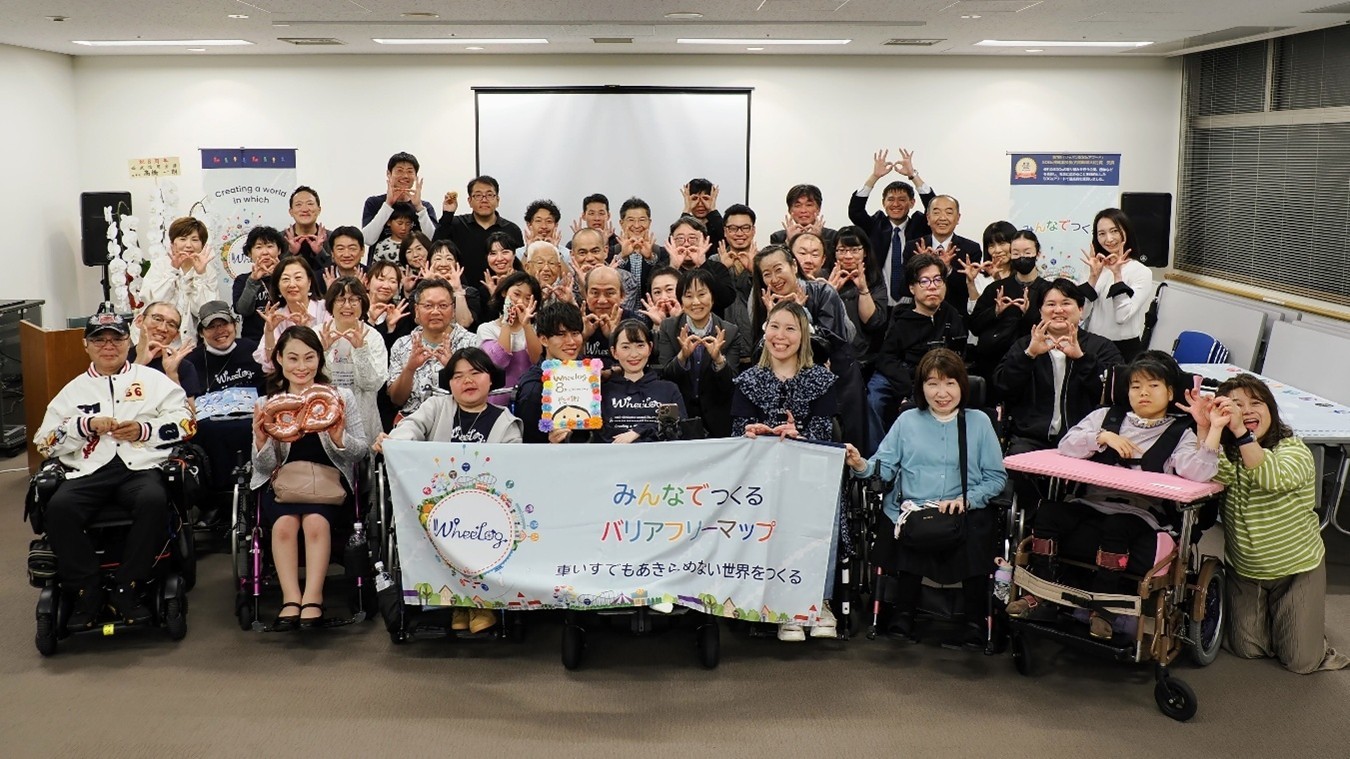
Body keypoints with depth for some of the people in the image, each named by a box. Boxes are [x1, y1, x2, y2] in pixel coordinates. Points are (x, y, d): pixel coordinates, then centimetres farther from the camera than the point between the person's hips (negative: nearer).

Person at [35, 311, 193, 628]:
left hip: (139, 466, -2)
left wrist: (145, 429, -6)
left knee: (154, 501, -36)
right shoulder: (74, 390, 24)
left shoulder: (152, 379, 19)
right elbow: (45, 442, 15)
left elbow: (185, 421, 10)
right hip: (88, 471, 2)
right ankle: (88, 590, -19)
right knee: (58, 509, -31)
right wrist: (86, 424, -1)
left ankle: (126, 589, -25)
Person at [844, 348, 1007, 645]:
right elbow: (884, 466, 7)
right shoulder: (907, 421, 15)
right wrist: (860, 465, -14)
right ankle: (904, 613, -8)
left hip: (963, 514, 0)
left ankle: (975, 621, -11)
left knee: (977, 531, -30)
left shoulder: (978, 422, 11)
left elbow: (997, 476, 6)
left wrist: (966, 500, -9)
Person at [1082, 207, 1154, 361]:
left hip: (1126, 348, -4)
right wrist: (1094, 276, -14)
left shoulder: (1142, 272, -8)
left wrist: (1117, 275, -21)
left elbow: (1122, 316, -18)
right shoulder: (1095, 267, 4)